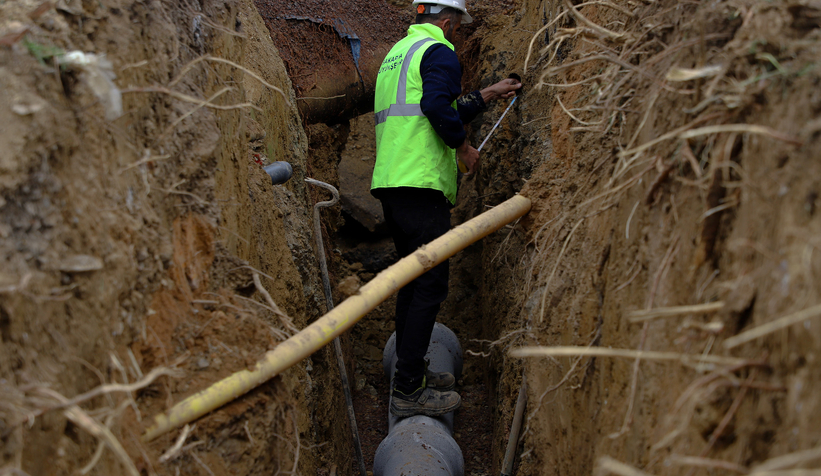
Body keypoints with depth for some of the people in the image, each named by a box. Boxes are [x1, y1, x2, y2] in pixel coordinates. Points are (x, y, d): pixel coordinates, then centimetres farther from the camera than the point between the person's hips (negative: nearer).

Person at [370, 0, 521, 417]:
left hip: (390, 183, 10)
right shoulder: (438, 51, -4)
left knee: (413, 281, 17)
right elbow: (437, 106, -23)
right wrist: (463, 146, -8)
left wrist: (487, 96, 37)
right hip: (421, 185, -10)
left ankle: (411, 373, 25)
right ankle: (408, 391, -5)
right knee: (430, 286, -6)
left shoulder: (397, 52, 26)